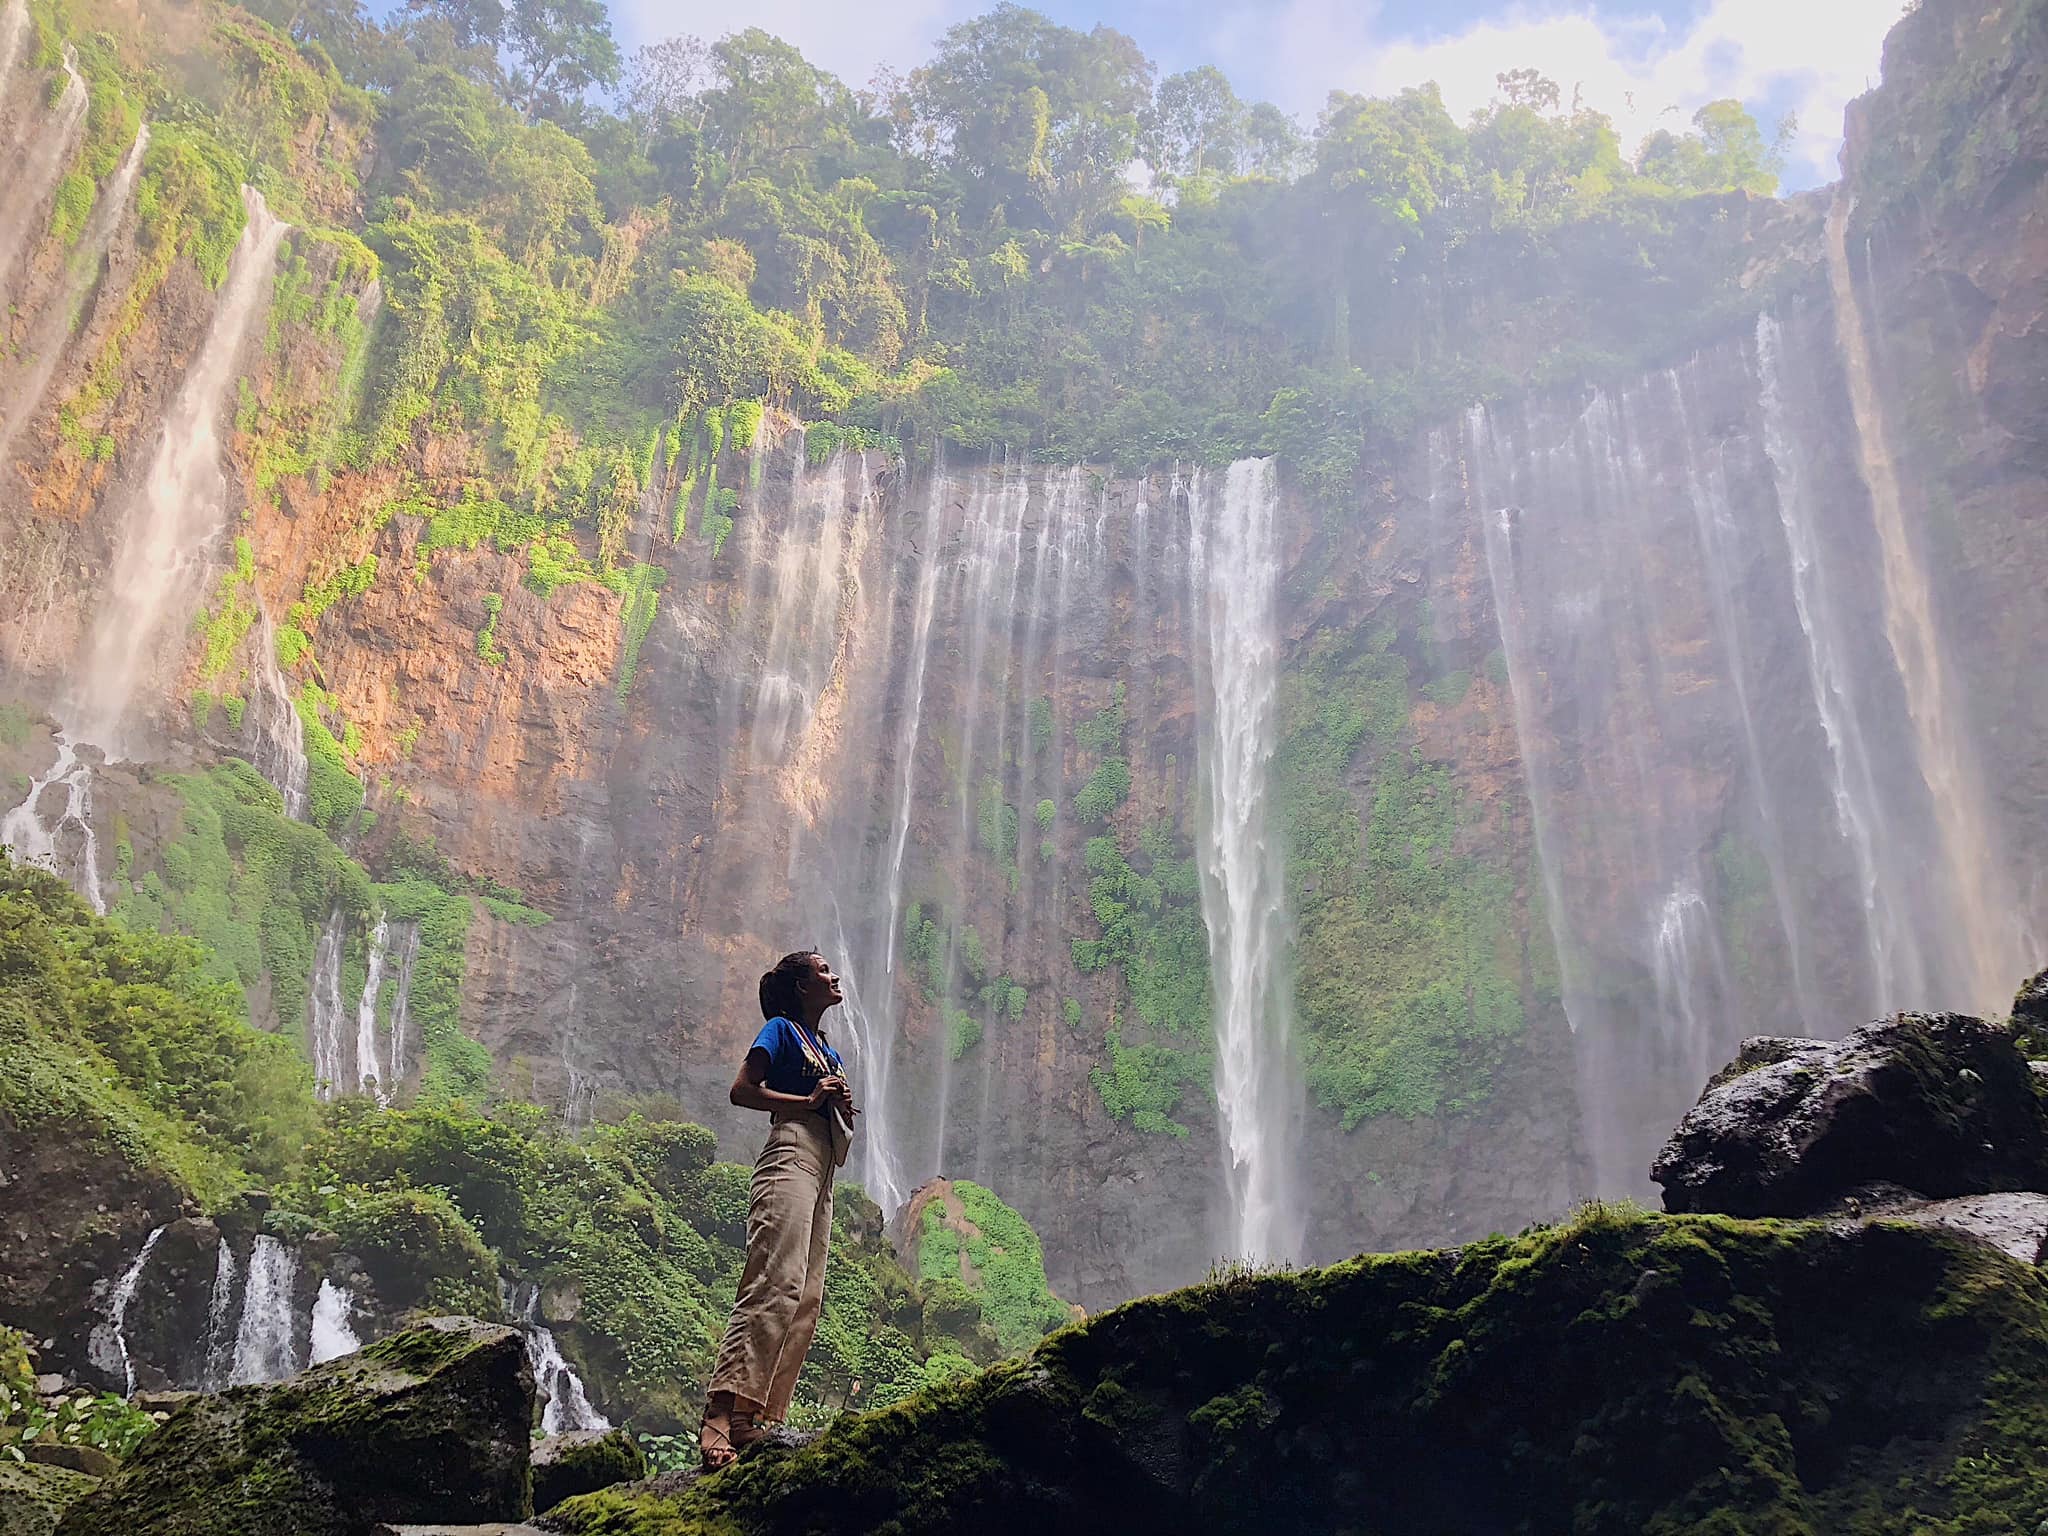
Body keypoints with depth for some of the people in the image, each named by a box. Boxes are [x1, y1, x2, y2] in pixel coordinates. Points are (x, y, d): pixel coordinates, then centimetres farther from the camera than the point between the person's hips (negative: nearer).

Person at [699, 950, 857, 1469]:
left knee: (807, 1298, -1)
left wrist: (845, 1106, 9)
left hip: (823, 1168, 9)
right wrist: (808, 1099, -11)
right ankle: (720, 1414, -32)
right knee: (777, 1284, -24)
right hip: (790, 1156, -9)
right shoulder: (781, 1030, 4)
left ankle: (753, 1421, -4)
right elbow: (741, 1091, -7)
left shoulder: (829, 1050, 28)